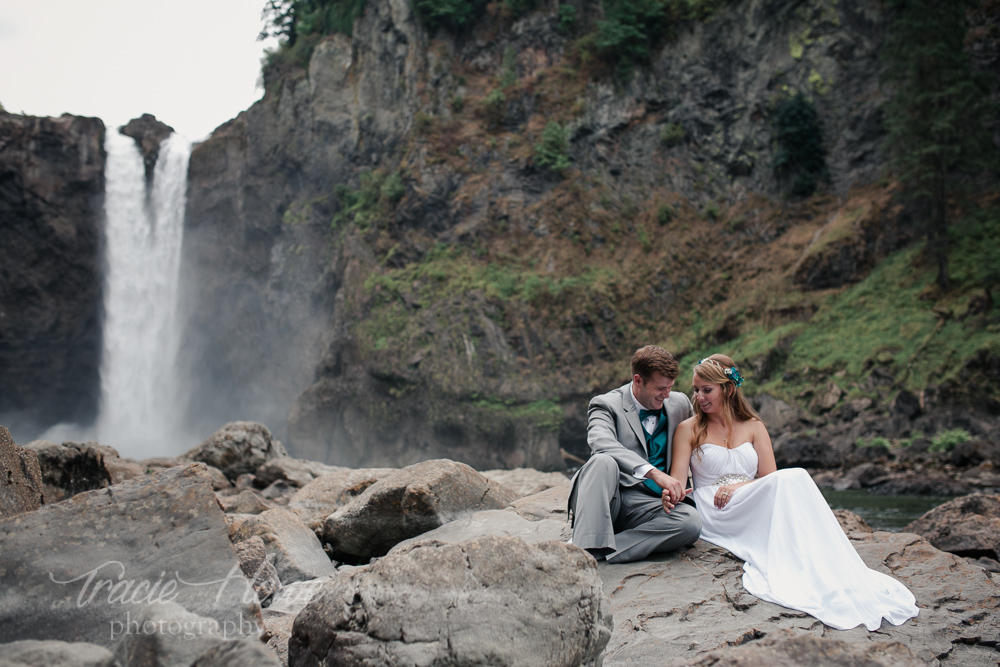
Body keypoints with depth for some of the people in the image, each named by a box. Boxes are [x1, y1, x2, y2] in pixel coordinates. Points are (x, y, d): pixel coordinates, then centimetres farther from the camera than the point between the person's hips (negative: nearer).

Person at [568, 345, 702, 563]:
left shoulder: (679, 404, 13)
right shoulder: (606, 405, -3)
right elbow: (601, 443, -24)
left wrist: (674, 489, 5)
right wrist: (654, 473, -36)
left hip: (643, 505, 4)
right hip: (604, 501, -4)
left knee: (690, 520, -29)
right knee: (603, 461, -36)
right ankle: (586, 549, -44)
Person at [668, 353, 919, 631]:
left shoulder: (753, 427, 18)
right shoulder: (688, 429, 11)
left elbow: (770, 478, 9)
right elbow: (677, 481, 1)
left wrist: (739, 486, -10)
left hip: (753, 507, 3)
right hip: (715, 513, -3)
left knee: (795, 476, -31)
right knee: (789, 480, -30)